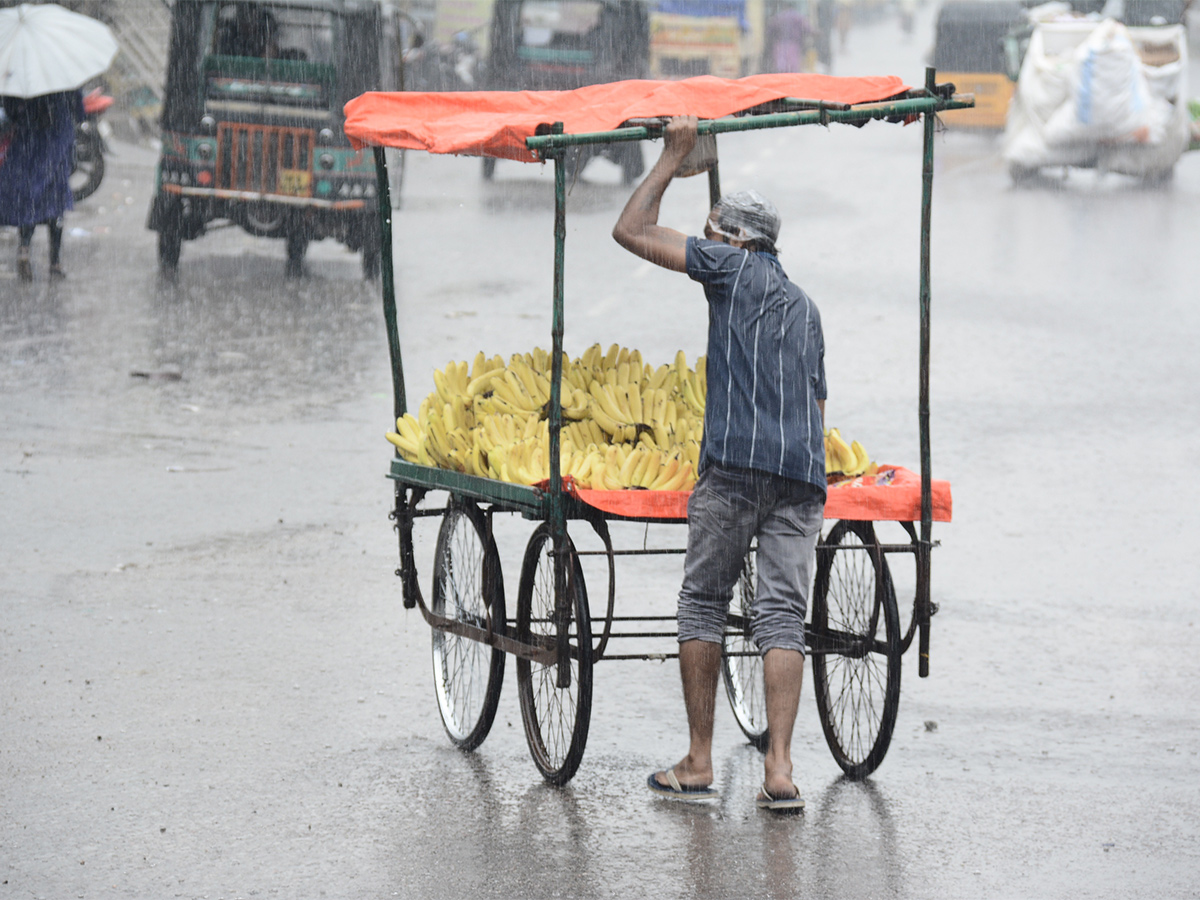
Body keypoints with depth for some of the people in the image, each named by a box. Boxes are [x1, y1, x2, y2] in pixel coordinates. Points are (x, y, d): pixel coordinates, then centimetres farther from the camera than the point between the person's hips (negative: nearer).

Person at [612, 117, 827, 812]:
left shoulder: (732, 267, 7)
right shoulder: (806, 307, 26)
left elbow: (631, 232, 5)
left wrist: (673, 160, 14)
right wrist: (813, 493, 26)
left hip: (736, 462, -5)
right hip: (804, 470, 5)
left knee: (704, 603, 5)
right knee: (784, 615, 1)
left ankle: (698, 766, 6)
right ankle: (780, 769, -9)